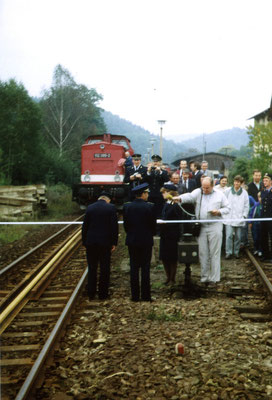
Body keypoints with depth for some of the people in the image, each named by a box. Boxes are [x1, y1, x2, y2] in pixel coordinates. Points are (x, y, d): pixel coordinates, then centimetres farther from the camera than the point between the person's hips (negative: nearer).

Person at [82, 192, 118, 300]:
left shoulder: (90, 207, 3)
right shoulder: (111, 207, -5)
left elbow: (84, 226, 5)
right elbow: (114, 226, -7)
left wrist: (84, 242, 11)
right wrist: (114, 242, -1)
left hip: (91, 242, 3)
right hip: (105, 242, -2)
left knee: (92, 268, 11)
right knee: (105, 269, 7)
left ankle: (91, 293, 15)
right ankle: (103, 293, 11)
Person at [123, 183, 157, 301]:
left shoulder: (127, 206, -2)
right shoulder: (149, 207, -11)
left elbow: (125, 224, 3)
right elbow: (153, 224, -4)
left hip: (132, 241, 3)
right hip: (146, 241, -3)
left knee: (134, 268, 7)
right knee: (145, 268, 4)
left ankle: (135, 295, 10)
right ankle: (145, 295, 8)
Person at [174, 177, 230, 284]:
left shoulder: (220, 195, 7)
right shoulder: (198, 192, 5)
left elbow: (227, 208, 10)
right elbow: (189, 196, -15)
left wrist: (219, 212, -10)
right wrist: (179, 198, -36)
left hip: (215, 227, -1)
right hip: (201, 227, 1)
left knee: (214, 253, 0)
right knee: (203, 253, 6)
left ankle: (214, 278, 7)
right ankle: (204, 277, 17)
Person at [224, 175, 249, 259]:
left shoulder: (244, 193, 4)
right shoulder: (228, 191, 3)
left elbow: (246, 205, 8)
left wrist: (244, 215, 1)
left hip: (239, 218, 1)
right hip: (229, 218, -1)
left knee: (238, 237, 6)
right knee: (229, 236, -8)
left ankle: (236, 252, 19)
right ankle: (228, 252, 0)